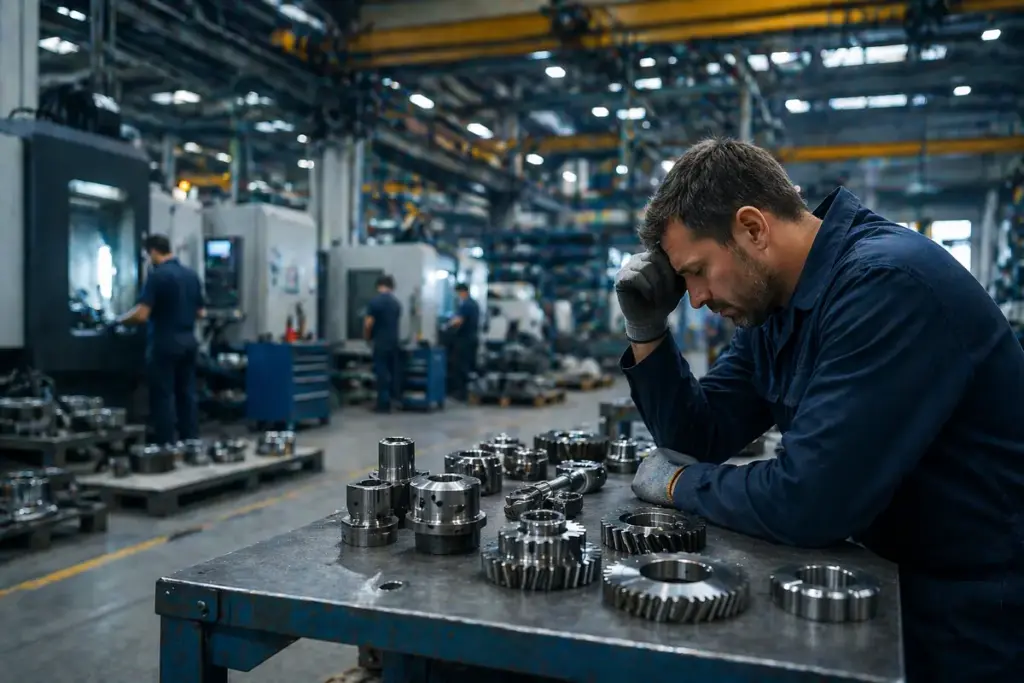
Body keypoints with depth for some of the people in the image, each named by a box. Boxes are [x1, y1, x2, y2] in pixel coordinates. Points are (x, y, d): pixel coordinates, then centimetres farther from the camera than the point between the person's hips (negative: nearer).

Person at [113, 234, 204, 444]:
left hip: (165, 343, -7)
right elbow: (200, 312, 14)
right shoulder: (192, 275, 8)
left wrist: (119, 320, -1)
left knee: (163, 397, 0)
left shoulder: (157, 276, -13)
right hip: (188, 342, 7)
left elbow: (141, 314, -18)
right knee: (187, 394, 11)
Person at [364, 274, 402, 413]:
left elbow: (368, 323, -12)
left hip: (381, 343, -5)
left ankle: (384, 404, 0)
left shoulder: (374, 301, -11)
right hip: (394, 342, 5)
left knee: (382, 373, -1)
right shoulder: (396, 302, 7)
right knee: (394, 371, 13)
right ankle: (396, 398, 18)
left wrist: (367, 337, 6)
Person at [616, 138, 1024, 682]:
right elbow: (702, 437, 6)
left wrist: (679, 485, -13)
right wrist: (646, 331, -5)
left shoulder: (888, 283, -25)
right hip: (892, 576, 7)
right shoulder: (772, 302, 2)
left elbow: (805, 500, -29)